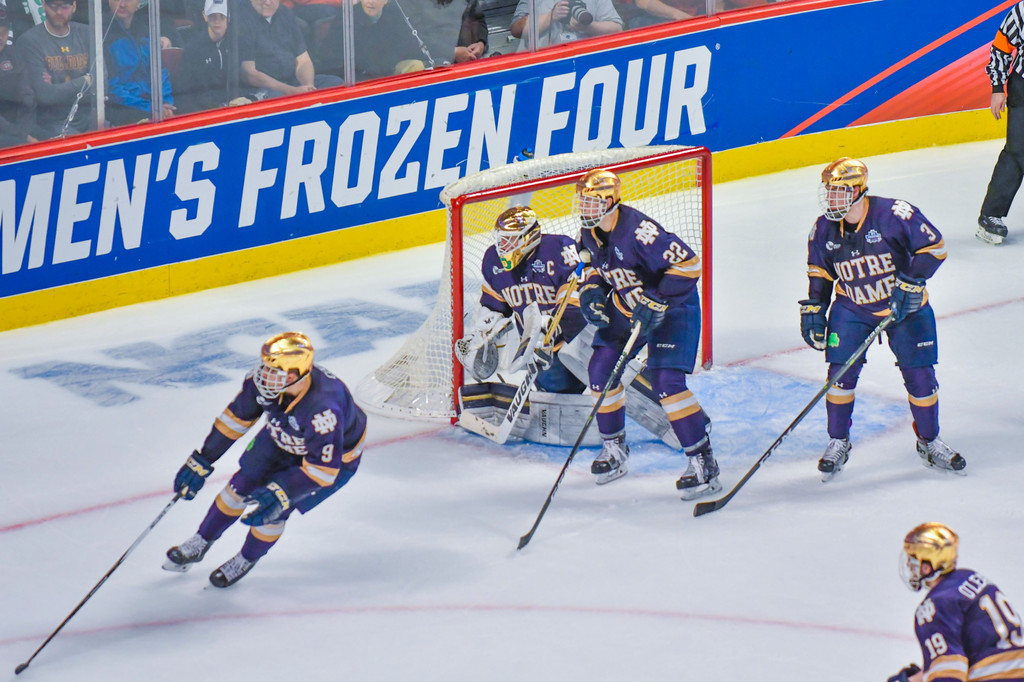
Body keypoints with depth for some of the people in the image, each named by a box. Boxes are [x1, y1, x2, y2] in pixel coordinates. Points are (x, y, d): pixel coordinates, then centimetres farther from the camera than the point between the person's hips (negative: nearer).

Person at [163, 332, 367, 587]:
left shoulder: (323, 408, -46)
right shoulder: (263, 380, -28)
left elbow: (323, 470, -37)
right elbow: (237, 416, -9)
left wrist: (280, 494, -42)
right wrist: (202, 460, -5)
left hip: (334, 458, -6)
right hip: (284, 438, 6)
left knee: (272, 509, -9)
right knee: (243, 484, 7)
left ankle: (246, 560, 22)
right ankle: (199, 544, 32)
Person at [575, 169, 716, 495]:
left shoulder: (638, 230, -31)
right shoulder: (590, 232, -4)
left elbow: (688, 263, -31)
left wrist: (657, 303, -33)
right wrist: (591, 291, -4)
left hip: (672, 307, -9)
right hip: (625, 306, 9)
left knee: (667, 381, -19)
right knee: (601, 368, 4)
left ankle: (703, 461, -13)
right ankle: (614, 447, 23)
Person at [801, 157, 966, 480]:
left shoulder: (894, 214, -23)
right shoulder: (824, 229, -8)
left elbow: (933, 246, -17)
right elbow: (819, 271, 8)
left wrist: (911, 283, -25)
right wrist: (813, 309, 2)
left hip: (905, 308, -2)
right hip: (852, 309, 2)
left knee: (919, 374, 0)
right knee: (841, 372, -8)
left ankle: (929, 442, 21)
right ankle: (838, 443, 10)